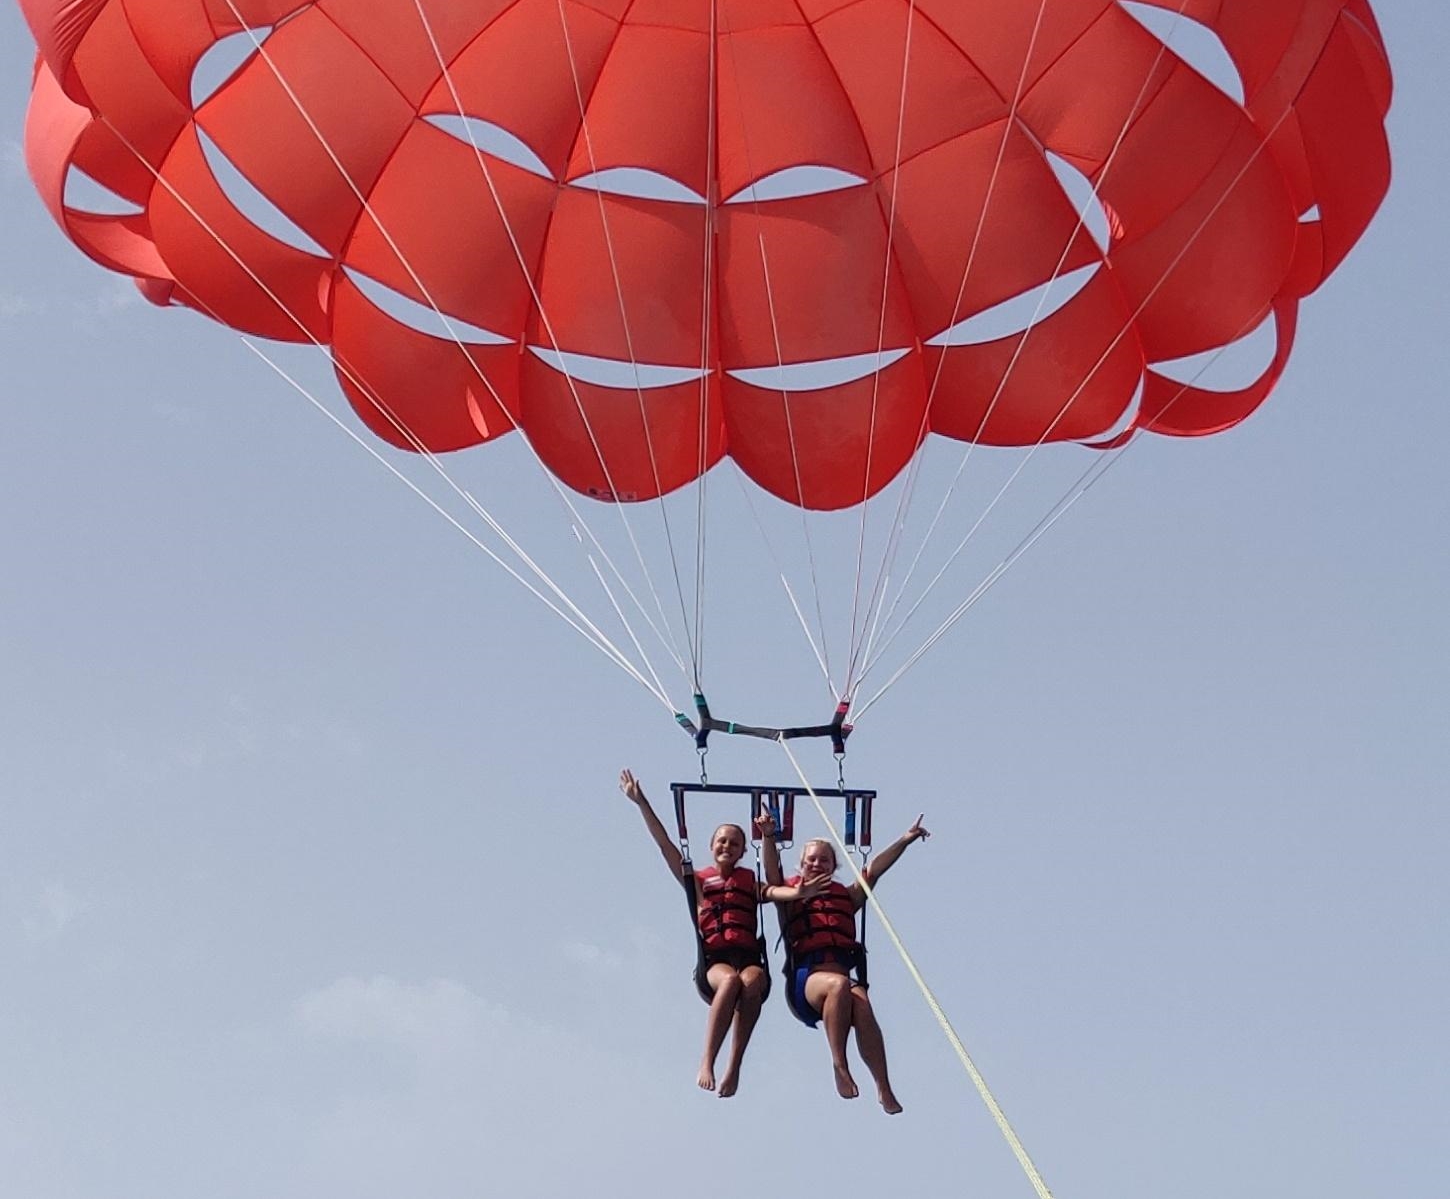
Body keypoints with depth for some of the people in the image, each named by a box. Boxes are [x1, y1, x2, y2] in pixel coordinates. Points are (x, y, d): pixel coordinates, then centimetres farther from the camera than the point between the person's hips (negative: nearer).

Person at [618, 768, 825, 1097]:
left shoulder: (751, 880, 24)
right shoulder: (697, 879, 21)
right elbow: (665, 845, 14)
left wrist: (768, 837, -11)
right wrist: (641, 803, 7)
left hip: (749, 956, 1)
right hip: (713, 961, -1)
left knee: (753, 980, -36)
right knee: (730, 979, -38)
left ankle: (734, 1067, -38)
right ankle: (707, 1062, -37)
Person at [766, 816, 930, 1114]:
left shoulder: (846, 896, 28)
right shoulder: (789, 894, 21)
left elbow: (874, 870, 20)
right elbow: (772, 882, 1)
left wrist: (905, 840, 10)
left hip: (842, 971, 2)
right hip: (805, 977, -2)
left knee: (861, 1004, -34)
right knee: (838, 984, -38)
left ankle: (884, 1089, -40)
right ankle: (840, 1067, -33)